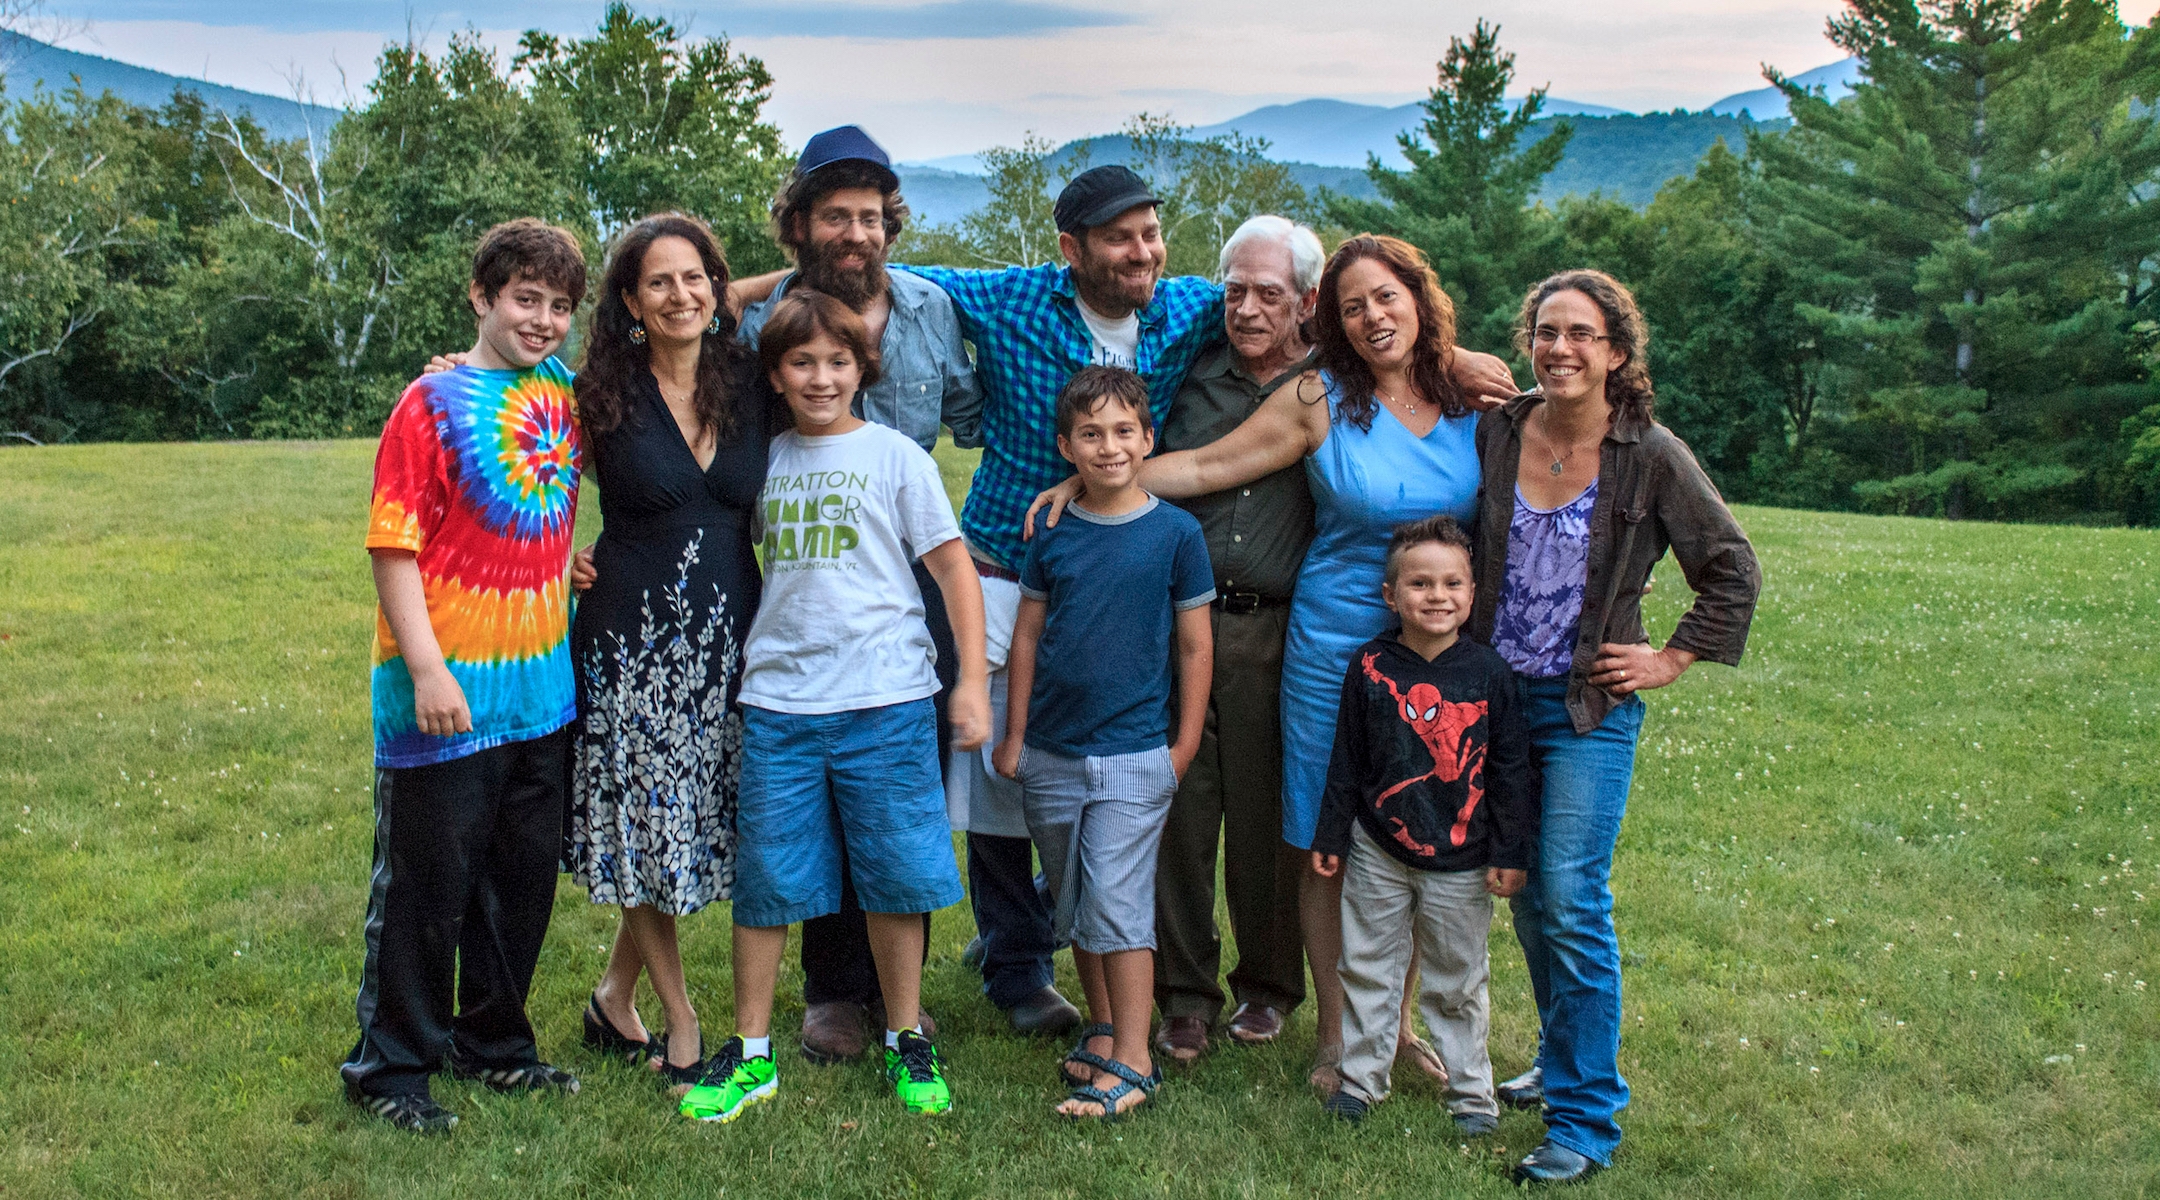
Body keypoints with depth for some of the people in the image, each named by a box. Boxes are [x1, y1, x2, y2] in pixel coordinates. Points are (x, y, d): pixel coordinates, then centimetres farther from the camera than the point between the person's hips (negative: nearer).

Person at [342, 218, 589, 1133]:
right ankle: (390, 1066, 19)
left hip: (542, 689, 6)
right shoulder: (435, 401, -10)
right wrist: (427, 669, -19)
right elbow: (393, 545, -14)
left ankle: (494, 1043, 32)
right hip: (450, 696, -6)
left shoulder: (565, 394, 7)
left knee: (522, 881, 16)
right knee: (426, 886, 4)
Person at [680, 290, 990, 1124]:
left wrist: (973, 682, -5)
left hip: (886, 704, -2)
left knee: (895, 877, 5)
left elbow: (954, 568, 1)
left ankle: (905, 1044, 21)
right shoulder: (763, 460, 10)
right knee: (764, 879, 6)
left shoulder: (894, 455, 1)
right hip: (777, 703, 3)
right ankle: (750, 1053, 19)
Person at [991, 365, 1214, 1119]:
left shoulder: (1176, 533, -5)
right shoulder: (1053, 534, 2)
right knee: (1074, 906, 14)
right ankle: (1101, 1028, 29)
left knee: (1118, 906, -7)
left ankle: (1133, 1061, 0)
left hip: (1135, 753, -4)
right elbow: (1027, 637, 9)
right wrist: (1014, 736, 8)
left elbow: (1195, 646, 0)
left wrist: (1185, 747, -2)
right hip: (1052, 753, 4)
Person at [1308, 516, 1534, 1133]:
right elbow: (1347, 761, 3)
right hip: (1378, 854, 1)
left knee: (1457, 982, 11)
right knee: (1367, 968, 12)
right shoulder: (1371, 667, -5)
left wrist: (1510, 852, -4)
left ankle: (1471, 1089, 26)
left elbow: (1510, 770, -3)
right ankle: (1361, 1077, 27)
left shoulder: (1489, 673, -7)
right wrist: (1330, 837, 4)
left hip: (1461, 860, -1)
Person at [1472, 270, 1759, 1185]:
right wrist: (1459, 650, 9)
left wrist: (1670, 661, -2)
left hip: (1588, 708, -4)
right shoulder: (1495, 433, 0)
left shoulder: (1652, 457, -7)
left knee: (1572, 902, -9)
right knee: (1525, 897, 13)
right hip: (1495, 696, 4)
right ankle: (1563, 1060, 33)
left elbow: (1733, 573, 2)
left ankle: (1585, 1118, 0)